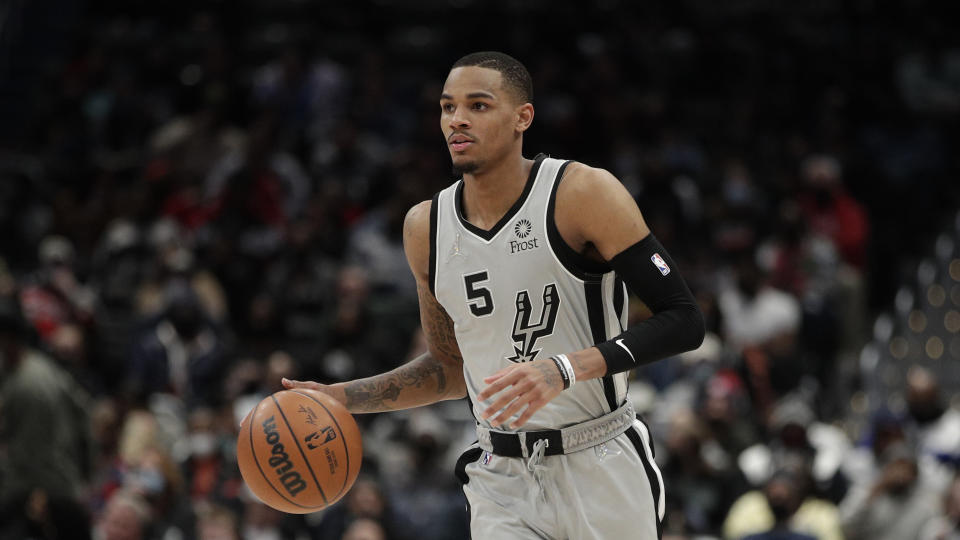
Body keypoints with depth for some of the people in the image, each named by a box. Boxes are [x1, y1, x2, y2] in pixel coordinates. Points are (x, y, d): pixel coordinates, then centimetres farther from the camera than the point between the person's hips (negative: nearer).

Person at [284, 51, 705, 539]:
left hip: (599, 469, -3)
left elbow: (684, 321, -15)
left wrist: (567, 369, -28)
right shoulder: (425, 227, 4)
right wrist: (341, 398, 4)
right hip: (502, 481, 3)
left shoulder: (583, 194, -12)